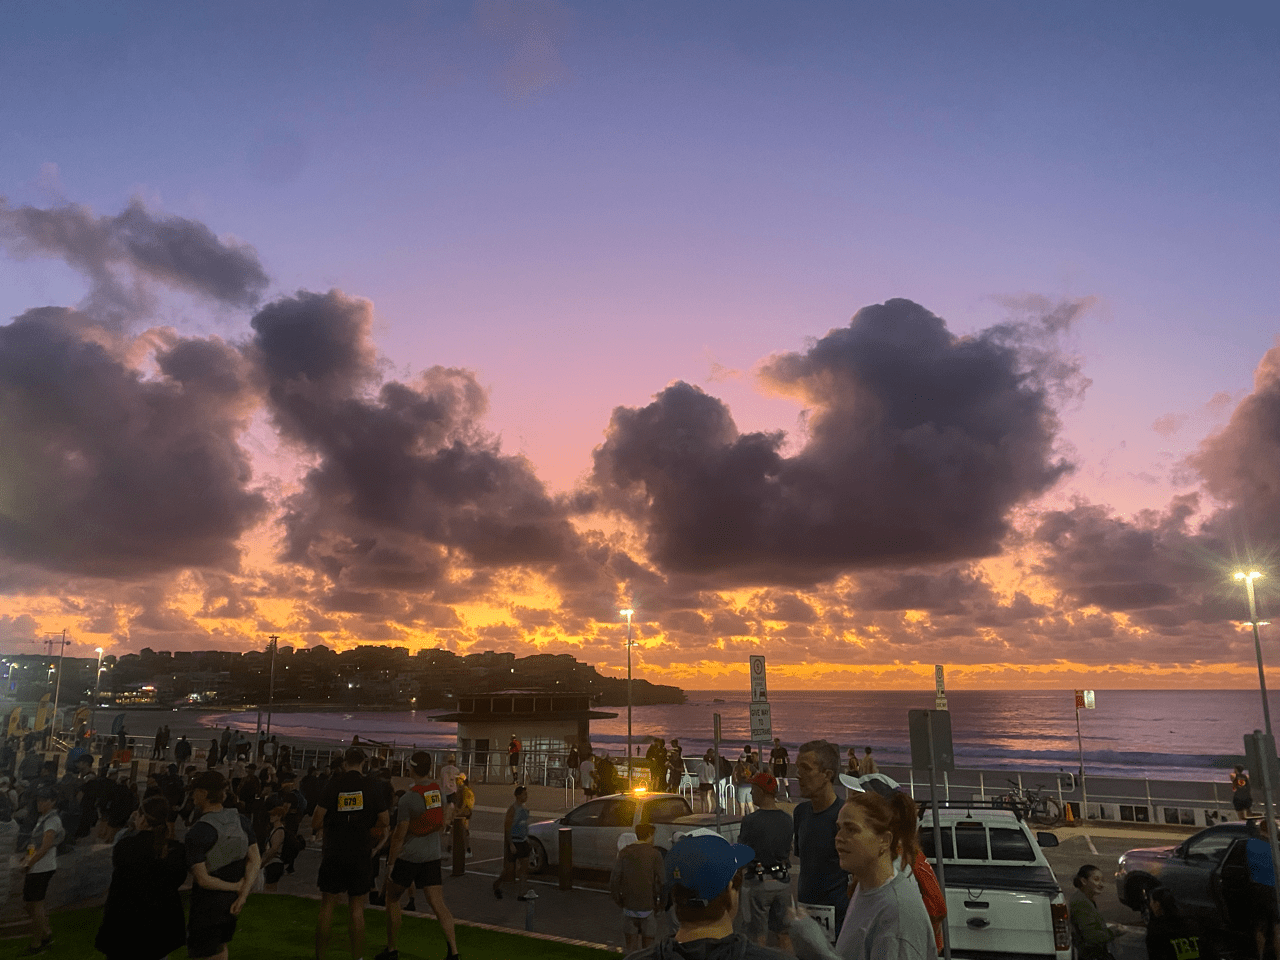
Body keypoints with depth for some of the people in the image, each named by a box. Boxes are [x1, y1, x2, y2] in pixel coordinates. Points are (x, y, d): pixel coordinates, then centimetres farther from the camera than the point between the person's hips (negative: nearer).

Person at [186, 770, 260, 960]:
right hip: (231, 902, 6)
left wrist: (236, 887, -11)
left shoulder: (197, 832, -22)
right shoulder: (241, 820, -4)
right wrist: (242, 896, -9)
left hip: (208, 904, -6)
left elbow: (203, 879, -22)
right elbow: (255, 860, -6)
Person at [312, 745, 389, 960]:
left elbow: (316, 822, -6)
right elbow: (385, 821, 0)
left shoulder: (333, 784, -5)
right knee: (357, 909, 7)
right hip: (361, 854, 0)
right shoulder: (371, 786, -3)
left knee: (327, 906, 10)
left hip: (333, 853, 0)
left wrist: (320, 827, 16)